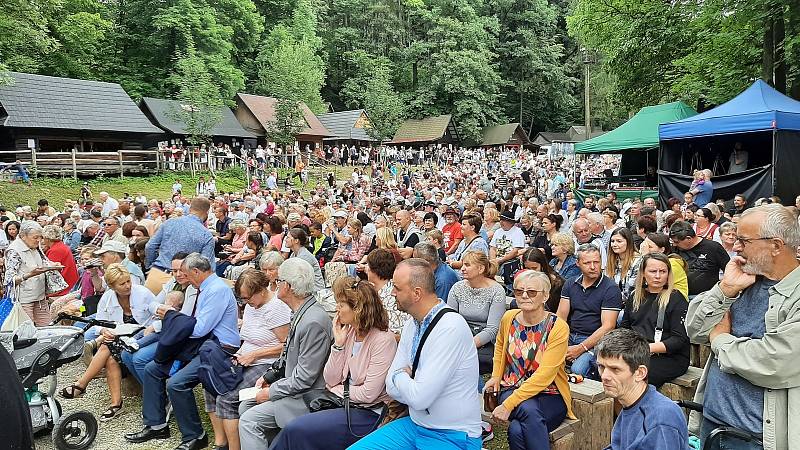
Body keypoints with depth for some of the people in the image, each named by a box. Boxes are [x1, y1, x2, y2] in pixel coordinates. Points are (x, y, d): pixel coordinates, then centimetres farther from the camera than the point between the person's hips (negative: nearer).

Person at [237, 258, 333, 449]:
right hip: (293, 388, 10)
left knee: (249, 421, -14)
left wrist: (271, 392, -14)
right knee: (245, 406, 13)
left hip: (306, 396, -10)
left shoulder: (314, 322, -28)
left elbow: (304, 378, -24)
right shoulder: (301, 313, 3)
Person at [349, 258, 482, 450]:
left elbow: (419, 397, -25)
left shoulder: (451, 328, -24)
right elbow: (392, 387, 3)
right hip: (415, 424, 7)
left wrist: (400, 375, -6)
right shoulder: (412, 324, 3)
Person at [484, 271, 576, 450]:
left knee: (517, 430, -33)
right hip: (510, 389, 3)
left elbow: (544, 375, -20)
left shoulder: (558, 327, -13)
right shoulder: (509, 318, 1)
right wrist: (496, 376, 12)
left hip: (549, 395, -3)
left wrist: (509, 404, -23)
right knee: (529, 410, -34)